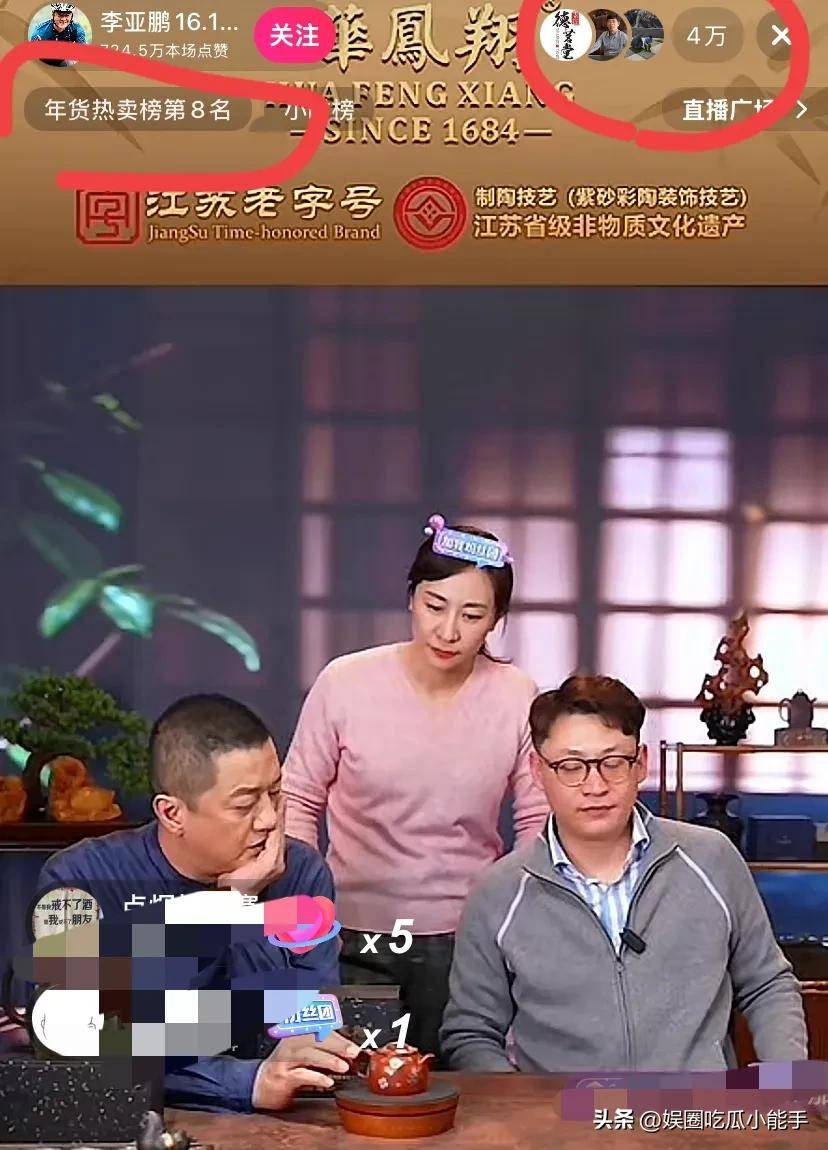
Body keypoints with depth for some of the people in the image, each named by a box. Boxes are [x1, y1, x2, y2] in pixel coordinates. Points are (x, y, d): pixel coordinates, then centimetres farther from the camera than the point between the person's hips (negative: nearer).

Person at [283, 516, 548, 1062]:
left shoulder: (517, 699, -5)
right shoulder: (346, 683, -8)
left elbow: (539, 825, 4)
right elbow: (299, 802, 3)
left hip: (465, 939, 1)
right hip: (355, 940, -1)